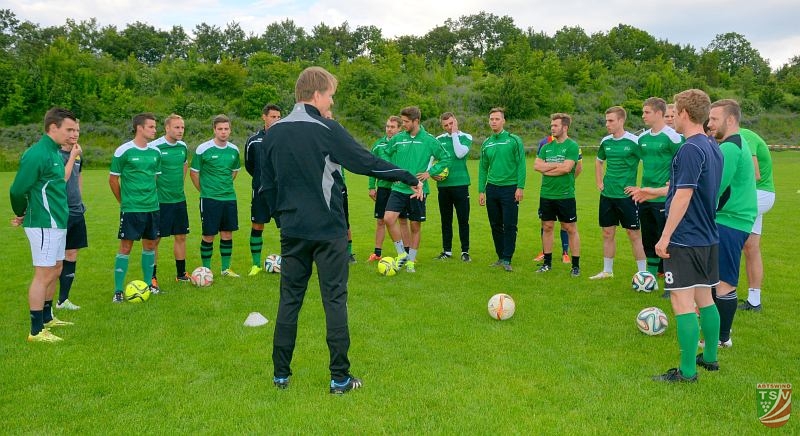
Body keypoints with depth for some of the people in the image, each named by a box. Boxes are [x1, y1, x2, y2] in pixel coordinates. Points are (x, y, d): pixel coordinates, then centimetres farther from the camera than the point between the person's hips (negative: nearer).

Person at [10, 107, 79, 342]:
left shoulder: (54, 152, 12)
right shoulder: (36, 154, -18)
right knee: (44, 274, -4)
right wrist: (21, 215, -1)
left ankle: (47, 317, 34)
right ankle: (36, 331, 5)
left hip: (56, 223, 10)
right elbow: (17, 190, -14)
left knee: (55, 270, 18)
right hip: (44, 225, -10)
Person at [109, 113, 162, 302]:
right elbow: (113, 179, -1)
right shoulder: (123, 151, -9)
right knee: (125, 247, -2)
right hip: (131, 209, -5)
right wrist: (124, 201, 5)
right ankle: (118, 291, 4)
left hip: (153, 207, 6)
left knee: (150, 245, 12)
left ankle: (148, 285, 25)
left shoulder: (155, 152, 7)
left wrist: (152, 199, 14)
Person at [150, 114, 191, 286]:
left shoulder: (183, 147, 6)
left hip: (179, 199, 6)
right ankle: (152, 277, 12)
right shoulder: (154, 147, -13)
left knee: (181, 236, 12)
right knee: (155, 239, 2)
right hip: (160, 200, -6)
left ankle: (181, 274, 24)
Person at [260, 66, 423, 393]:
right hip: (328, 230, -5)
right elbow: (368, 163, -11)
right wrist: (412, 179, -2)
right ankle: (340, 379, 8)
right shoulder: (326, 130, -11)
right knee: (335, 300, 3)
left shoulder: (274, 133, 6)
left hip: (292, 231, 5)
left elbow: (266, 184, 11)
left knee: (289, 300, 13)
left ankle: (281, 375, 20)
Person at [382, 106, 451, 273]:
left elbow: (445, 158, 4)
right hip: (399, 188, 2)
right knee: (389, 218, -16)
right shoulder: (397, 138, 3)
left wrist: (430, 172, -5)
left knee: (416, 226, 6)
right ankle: (401, 254, 2)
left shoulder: (429, 140, -3)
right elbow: (386, 154, 19)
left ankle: (411, 261, 22)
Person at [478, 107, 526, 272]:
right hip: (491, 189, 5)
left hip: (509, 188, -5)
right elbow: (483, 168, 13)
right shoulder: (486, 144, 10)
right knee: (495, 225, 10)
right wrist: (481, 191, 8)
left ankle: (507, 260, 4)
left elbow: (521, 164, -7)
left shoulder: (514, 140, -3)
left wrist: (520, 187, -13)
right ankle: (500, 257, 21)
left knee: (510, 226, -3)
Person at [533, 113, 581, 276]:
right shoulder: (546, 147, 10)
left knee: (571, 229, 2)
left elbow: (566, 168, -19)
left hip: (565, 195, -5)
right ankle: (547, 262, 22)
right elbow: (536, 165, -2)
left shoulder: (572, 146, -7)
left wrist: (546, 169, -9)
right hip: (546, 194, 5)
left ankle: (576, 265, 10)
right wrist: (556, 165, -11)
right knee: (547, 227, 11)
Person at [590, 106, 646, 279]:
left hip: (627, 195, -6)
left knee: (634, 234, 2)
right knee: (607, 234, 12)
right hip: (607, 195, 6)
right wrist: (599, 183, 14)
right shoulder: (605, 141, 6)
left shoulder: (633, 141, -12)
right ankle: (607, 271, 23)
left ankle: (642, 272, 13)